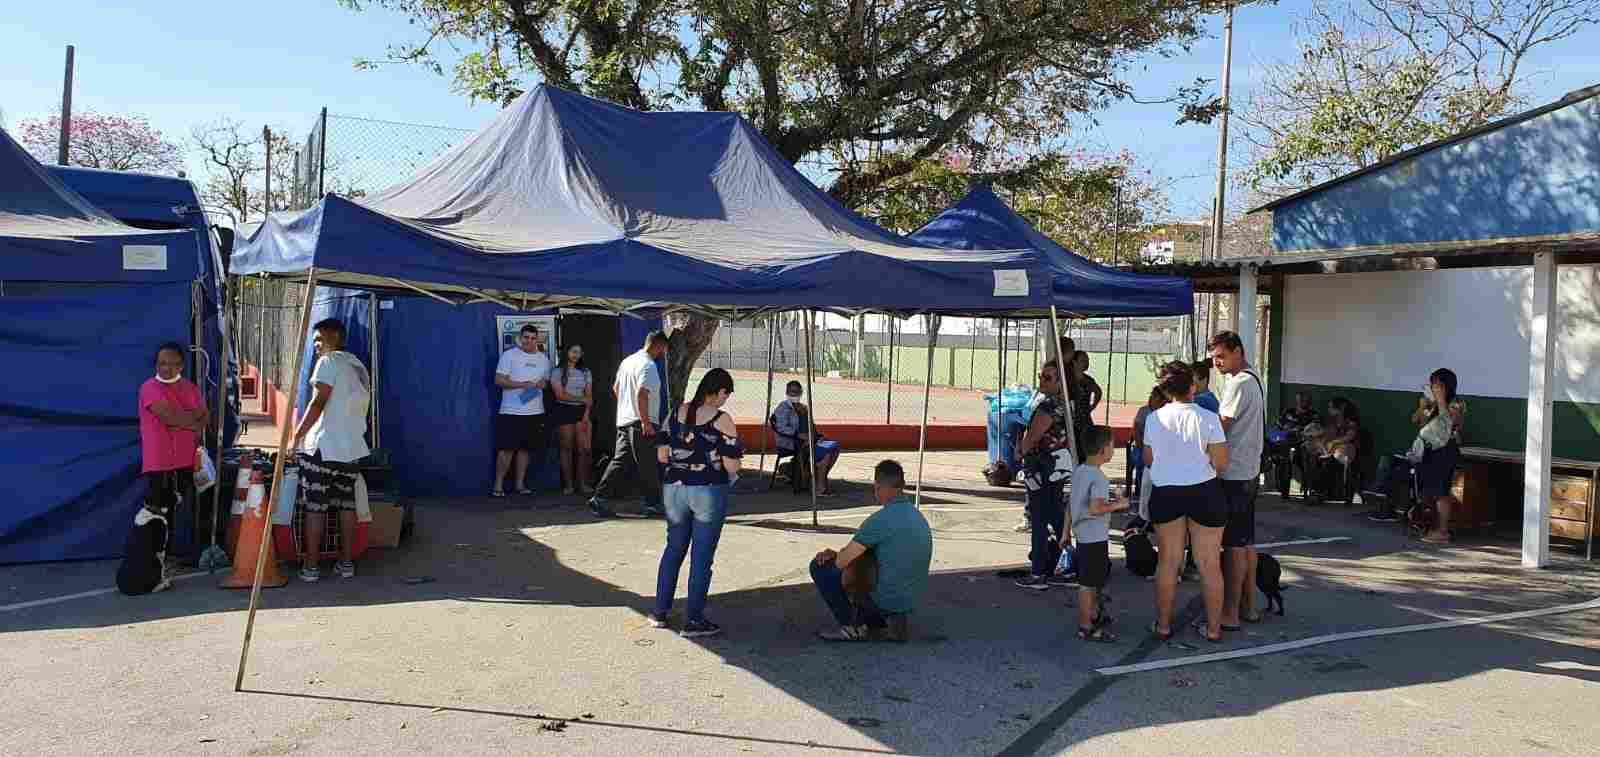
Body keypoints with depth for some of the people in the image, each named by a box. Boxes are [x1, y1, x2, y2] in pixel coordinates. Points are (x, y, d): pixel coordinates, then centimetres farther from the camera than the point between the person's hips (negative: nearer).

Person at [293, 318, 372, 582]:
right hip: (352, 448, 7)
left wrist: (297, 436, -12)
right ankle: (346, 562, 14)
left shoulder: (329, 362, -6)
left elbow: (318, 402, -14)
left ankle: (311, 565, 3)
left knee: (315, 507, -1)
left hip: (322, 447, -7)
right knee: (347, 505, 11)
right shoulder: (360, 367, 17)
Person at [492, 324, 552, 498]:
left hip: (535, 412, 5)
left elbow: (546, 380, 23)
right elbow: (498, 380, -8)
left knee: (525, 448, 9)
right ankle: (498, 485, 2)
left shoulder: (543, 358, 13)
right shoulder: (509, 355, -2)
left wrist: (542, 383, -2)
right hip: (511, 412, -5)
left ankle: (520, 484, 17)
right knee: (506, 449, -5)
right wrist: (522, 384, -18)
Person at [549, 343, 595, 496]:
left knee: (583, 448, -6)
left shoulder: (585, 373, 13)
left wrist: (586, 414, -7)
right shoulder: (557, 372, 3)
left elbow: (589, 397, 6)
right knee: (567, 447, -3)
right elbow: (560, 395, -6)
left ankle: (581, 483, -3)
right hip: (564, 411, -3)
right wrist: (581, 399, -5)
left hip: (581, 411, 3)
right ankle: (568, 484, 1)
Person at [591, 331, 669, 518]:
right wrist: (646, 423, -23)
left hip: (624, 421, 9)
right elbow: (642, 393, -26)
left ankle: (600, 498, 5)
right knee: (648, 467, 2)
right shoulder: (648, 365, -15)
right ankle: (652, 504, 11)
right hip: (641, 424, -9)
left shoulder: (627, 361, 14)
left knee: (619, 462, 9)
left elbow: (615, 388, 23)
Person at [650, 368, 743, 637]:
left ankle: (660, 612, 25)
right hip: (709, 491, -5)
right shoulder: (722, 420, -12)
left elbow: (661, 455, 4)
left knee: (673, 549, 19)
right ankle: (693, 620, 12)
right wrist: (731, 474, 8)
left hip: (673, 489, 5)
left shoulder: (676, 414, 3)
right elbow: (732, 466, -13)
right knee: (702, 556, 6)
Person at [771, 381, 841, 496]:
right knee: (826, 452, -24)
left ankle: (823, 480, -5)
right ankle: (819, 487, -19)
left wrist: (818, 435, 3)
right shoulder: (783, 408, -6)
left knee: (835, 446, -9)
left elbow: (811, 427, 23)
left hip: (807, 439, 8)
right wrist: (799, 435, -27)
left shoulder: (804, 408, 20)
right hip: (790, 443, -8)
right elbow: (781, 428, -18)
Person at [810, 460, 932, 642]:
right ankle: (887, 622, 13)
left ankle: (853, 627, 3)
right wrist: (836, 554, 8)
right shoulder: (918, 516, 8)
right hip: (911, 603, 8)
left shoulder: (881, 519, -20)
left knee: (820, 567, 2)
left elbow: (842, 561, -16)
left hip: (885, 600, -8)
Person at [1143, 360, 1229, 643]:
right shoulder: (1208, 418, -10)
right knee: (1209, 564, 8)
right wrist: (1200, 458, 10)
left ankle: (1163, 624, 19)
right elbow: (1220, 463, -11)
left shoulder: (1154, 418, -2)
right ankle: (1213, 627, 16)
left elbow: (1148, 460, 6)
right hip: (1204, 492, -2)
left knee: (1168, 561, 12)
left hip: (1165, 493, 2)